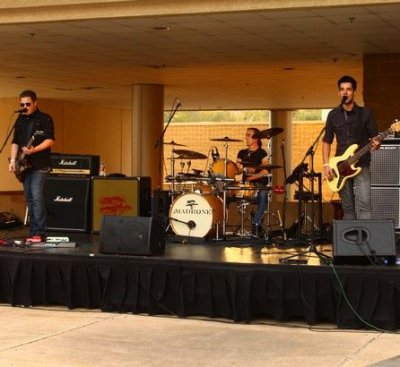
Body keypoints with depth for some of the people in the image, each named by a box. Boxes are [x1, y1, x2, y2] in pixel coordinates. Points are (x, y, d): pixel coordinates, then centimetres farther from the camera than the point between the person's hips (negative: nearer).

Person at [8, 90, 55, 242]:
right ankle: (33, 232, 12)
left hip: (39, 165, -7)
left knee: (37, 197, -15)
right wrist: (13, 160, 3)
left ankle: (39, 233, -14)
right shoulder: (20, 120, 14)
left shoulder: (45, 119, -5)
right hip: (25, 165, 7)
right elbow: (15, 141, 16)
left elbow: (50, 141, -13)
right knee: (29, 199, 8)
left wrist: (34, 150, -25)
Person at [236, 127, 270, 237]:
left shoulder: (261, 153, 0)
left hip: (259, 185, -5)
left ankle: (255, 223, -26)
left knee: (263, 195, -36)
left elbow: (265, 171, -13)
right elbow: (236, 170, 14)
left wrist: (252, 177, -22)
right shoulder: (242, 153, 17)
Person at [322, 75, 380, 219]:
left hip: (361, 165, -3)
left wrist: (375, 144, -22)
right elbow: (327, 141, 12)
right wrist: (326, 164, 1)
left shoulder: (365, 113, 2)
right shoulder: (333, 115, 8)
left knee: (364, 204, -17)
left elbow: (374, 137, 2)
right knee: (347, 207, 7)